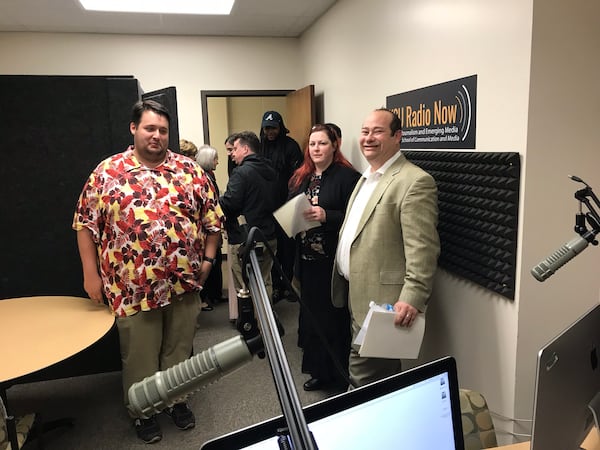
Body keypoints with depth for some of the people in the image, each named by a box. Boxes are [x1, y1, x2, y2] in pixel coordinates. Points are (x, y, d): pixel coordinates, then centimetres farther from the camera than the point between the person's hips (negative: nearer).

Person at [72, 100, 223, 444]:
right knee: (140, 355, 13)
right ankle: (142, 411, 35)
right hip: (134, 287, -1)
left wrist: (208, 260, 1)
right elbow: (86, 224, 1)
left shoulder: (190, 170, 2)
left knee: (179, 350, 17)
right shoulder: (107, 172, -2)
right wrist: (91, 274, -1)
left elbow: (213, 219, 6)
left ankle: (177, 400, 40)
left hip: (185, 283, 2)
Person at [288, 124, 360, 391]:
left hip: (334, 261, -6)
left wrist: (326, 216, -25)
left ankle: (340, 373, 21)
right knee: (311, 314, 14)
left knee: (335, 317, 3)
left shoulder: (347, 176, -9)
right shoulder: (300, 178, 13)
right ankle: (319, 371, 30)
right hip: (308, 260, 7)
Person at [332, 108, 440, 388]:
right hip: (355, 294, 9)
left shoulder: (415, 182, -15)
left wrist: (413, 299, -26)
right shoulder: (367, 177, 16)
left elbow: (422, 248, -21)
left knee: (364, 376, -1)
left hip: (380, 301, -9)